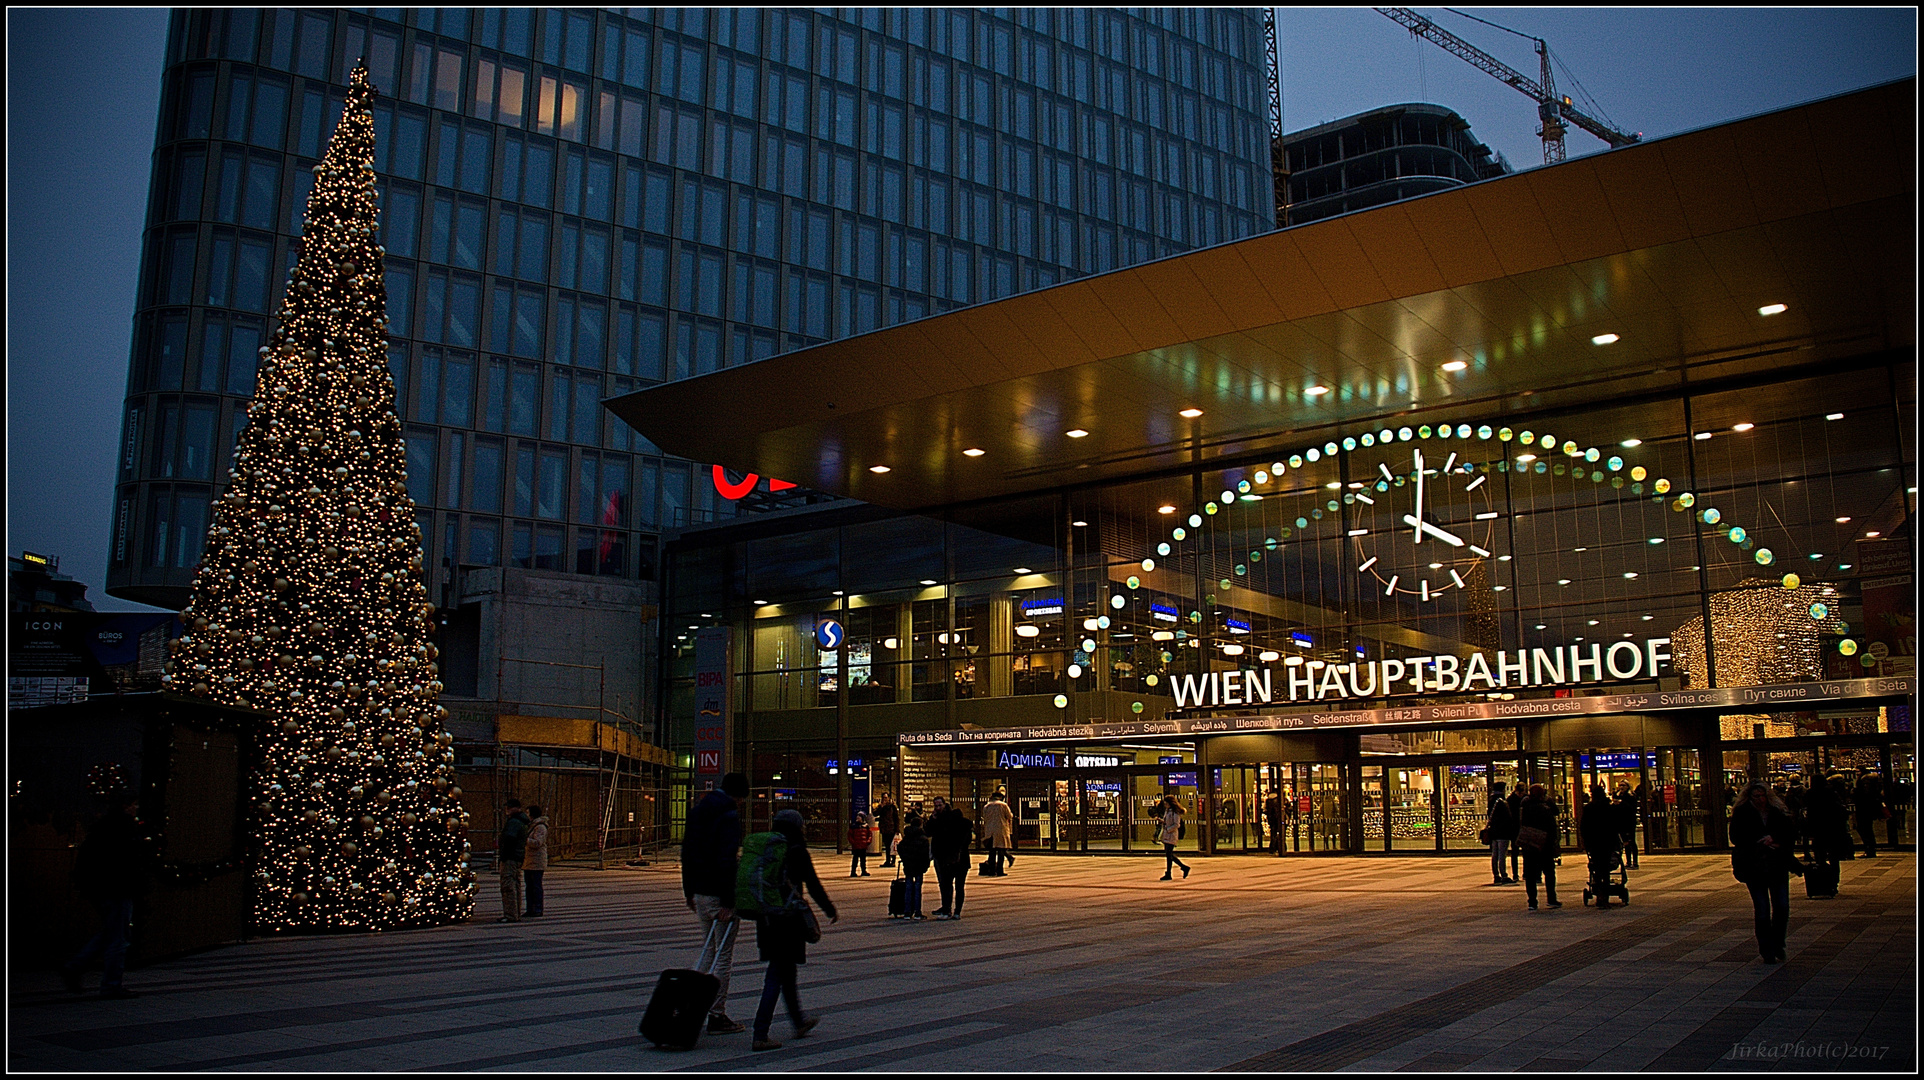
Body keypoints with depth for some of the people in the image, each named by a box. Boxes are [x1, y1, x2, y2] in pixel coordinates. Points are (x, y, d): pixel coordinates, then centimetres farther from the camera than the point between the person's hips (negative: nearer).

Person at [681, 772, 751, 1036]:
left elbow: (687, 851, 17)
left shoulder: (697, 811, 12)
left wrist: (689, 891, 22)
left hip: (700, 893, 8)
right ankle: (717, 1016, 4)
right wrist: (728, 902, -22)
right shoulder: (729, 816, -16)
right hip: (719, 894, -8)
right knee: (723, 955, 0)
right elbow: (727, 860, -23)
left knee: (708, 950, 20)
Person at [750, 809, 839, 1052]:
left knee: (786, 970, 21)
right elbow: (813, 885, -5)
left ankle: (799, 1022, 36)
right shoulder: (797, 852, -8)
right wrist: (830, 910, 8)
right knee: (776, 977, -4)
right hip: (787, 919, -6)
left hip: (765, 919, 7)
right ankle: (760, 1035, -9)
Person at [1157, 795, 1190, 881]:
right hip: (1166, 835, 9)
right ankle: (1184, 867, 19)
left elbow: (1176, 825, -17)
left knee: (1168, 855, -7)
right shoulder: (1167, 811, 15)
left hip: (1171, 835, -9)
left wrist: (1168, 830, -16)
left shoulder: (1175, 812, -12)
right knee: (1169, 855, 10)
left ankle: (1168, 874, -1)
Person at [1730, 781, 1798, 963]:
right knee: (1762, 911, -2)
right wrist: (1760, 844, -15)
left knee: (1782, 907, -2)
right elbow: (1736, 838, -6)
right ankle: (1767, 951, 9)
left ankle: (1777, 945, 19)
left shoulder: (1778, 813, 9)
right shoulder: (1741, 814, 1)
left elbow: (1791, 834, 4)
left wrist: (1774, 839, -13)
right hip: (1753, 866, -2)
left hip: (1778, 866, 2)